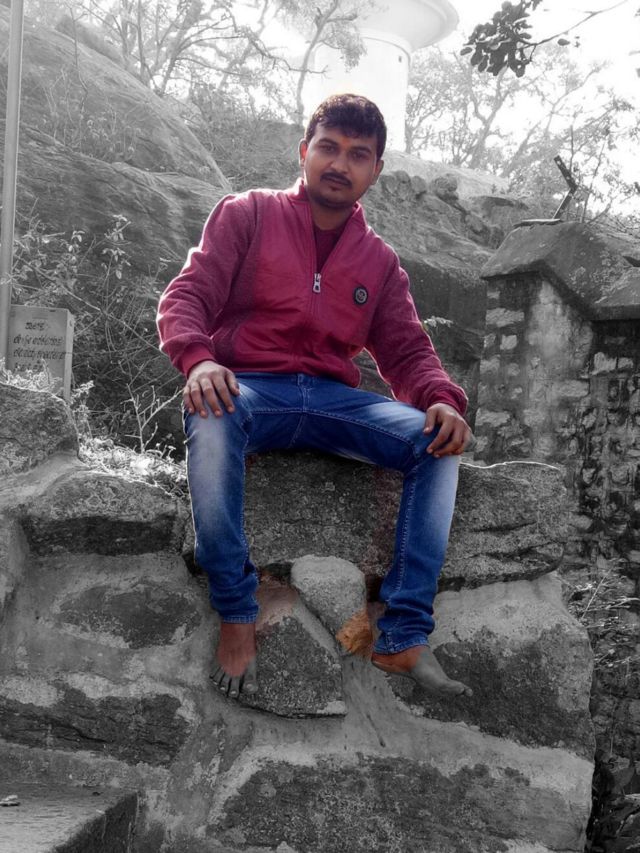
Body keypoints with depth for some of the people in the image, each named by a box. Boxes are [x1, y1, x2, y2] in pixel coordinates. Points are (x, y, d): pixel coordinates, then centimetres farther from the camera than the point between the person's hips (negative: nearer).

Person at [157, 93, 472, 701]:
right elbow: (186, 296, 1)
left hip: (334, 399, 3)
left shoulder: (380, 260, 20)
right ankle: (236, 619, -29)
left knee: (440, 440, -22)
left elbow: (406, 351, 13)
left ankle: (403, 636, -24)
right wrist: (199, 359, -23)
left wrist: (441, 399, -12)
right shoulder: (247, 214, 11)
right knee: (211, 419, -39)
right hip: (249, 388, -3)